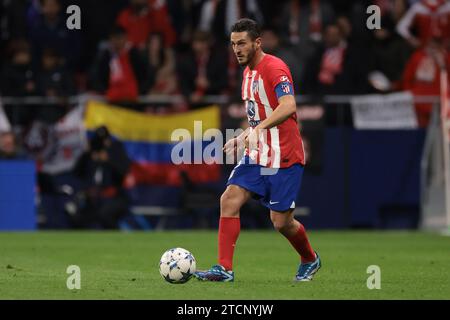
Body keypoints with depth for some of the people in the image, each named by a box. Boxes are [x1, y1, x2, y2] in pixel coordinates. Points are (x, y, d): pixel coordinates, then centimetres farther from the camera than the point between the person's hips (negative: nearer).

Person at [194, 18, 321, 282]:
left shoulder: (275, 68, -16)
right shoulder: (248, 71, 14)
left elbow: (288, 106, -32)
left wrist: (258, 129, -42)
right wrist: (243, 138, 16)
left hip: (284, 157, -8)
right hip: (257, 156, 8)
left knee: (281, 222, -3)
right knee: (229, 200, -9)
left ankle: (310, 260, 26)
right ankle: (224, 268, -10)